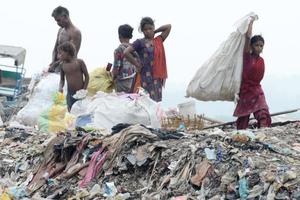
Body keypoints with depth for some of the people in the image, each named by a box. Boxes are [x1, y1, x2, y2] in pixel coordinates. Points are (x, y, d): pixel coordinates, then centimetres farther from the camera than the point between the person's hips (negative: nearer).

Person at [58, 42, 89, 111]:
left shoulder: (79, 62, -7)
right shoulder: (63, 65, 4)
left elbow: (87, 76, -2)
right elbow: (62, 79, 12)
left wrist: (84, 90, -9)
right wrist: (60, 87, -10)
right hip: (70, 94, 3)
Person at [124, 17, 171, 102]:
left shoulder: (158, 41, 13)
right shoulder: (140, 42, 0)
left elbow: (168, 27, 12)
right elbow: (126, 52, -11)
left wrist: (154, 32, 11)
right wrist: (137, 64, -6)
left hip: (158, 76, 5)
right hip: (146, 76, -5)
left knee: (157, 101, 4)